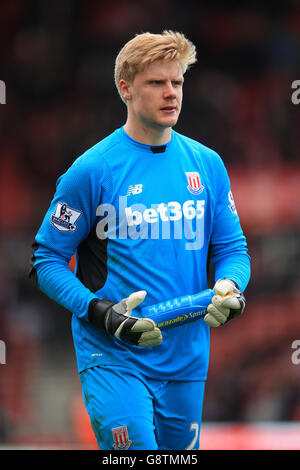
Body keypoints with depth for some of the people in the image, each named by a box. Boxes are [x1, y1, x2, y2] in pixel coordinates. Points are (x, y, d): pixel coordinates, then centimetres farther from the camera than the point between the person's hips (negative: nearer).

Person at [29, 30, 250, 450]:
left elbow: (231, 248, 14)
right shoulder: (92, 170, -7)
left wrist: (231, 288, -9)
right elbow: (47, 259, -4)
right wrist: (99, 312, -19)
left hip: (186, 359, 5)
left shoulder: (207, 165, 7)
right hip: (113, 360, -5)